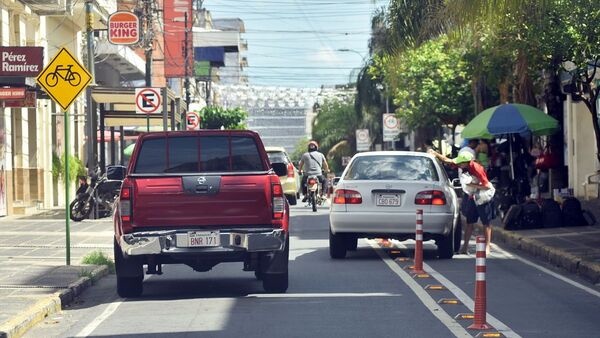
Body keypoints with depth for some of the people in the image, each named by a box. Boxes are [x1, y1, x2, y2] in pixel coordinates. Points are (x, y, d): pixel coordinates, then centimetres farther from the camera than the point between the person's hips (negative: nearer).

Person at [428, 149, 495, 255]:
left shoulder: (477, 169, -27)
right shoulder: (464, 166, -7)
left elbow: (487, 186, -26)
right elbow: (447, 160, 3)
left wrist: (472, 184, -26)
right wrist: (435, 154, 0)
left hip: (483, 198, -7)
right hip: (471, 197, 7)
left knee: (486, 223, 1)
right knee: (469, 223, 9)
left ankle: (487, 247, 4)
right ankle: (465, 247, 13)